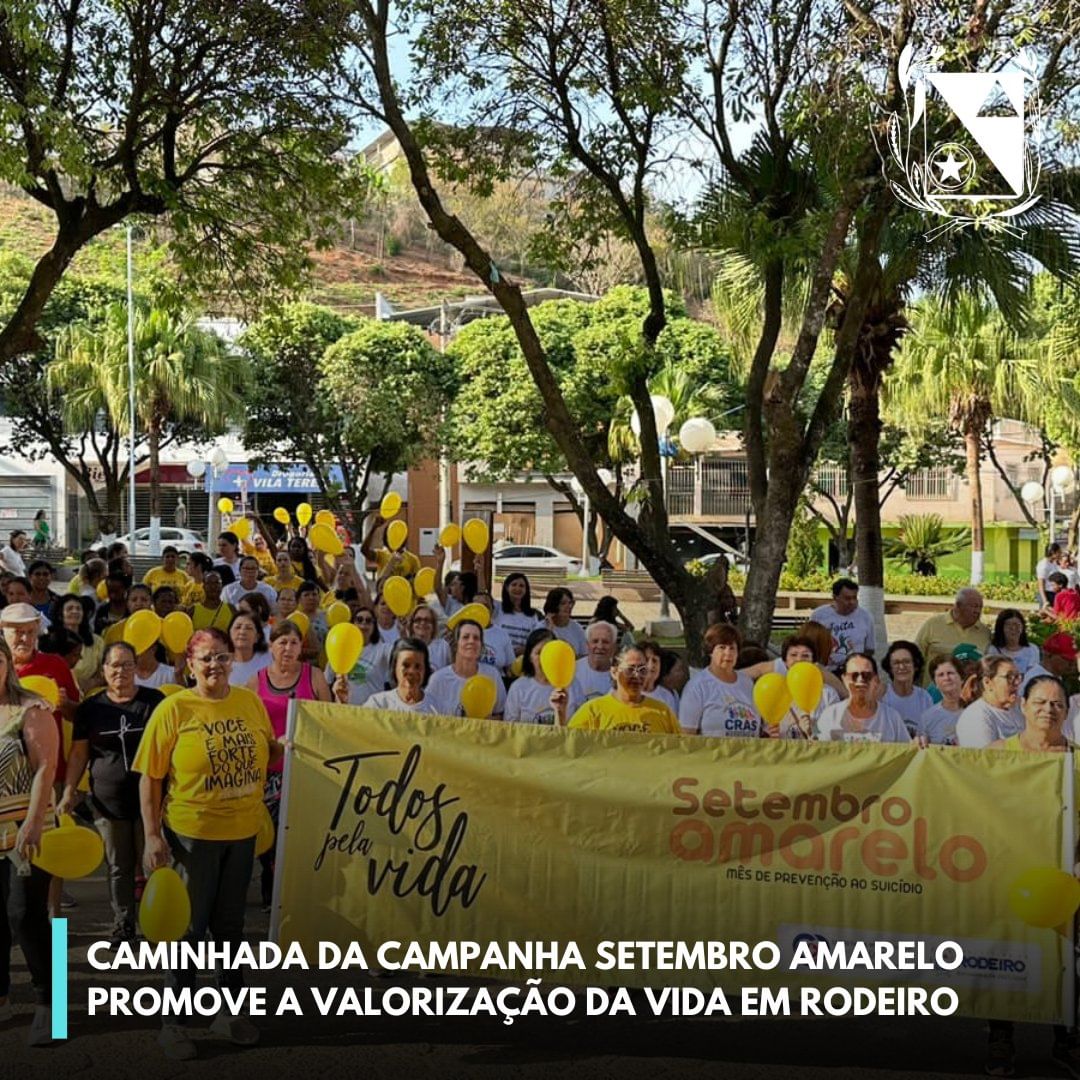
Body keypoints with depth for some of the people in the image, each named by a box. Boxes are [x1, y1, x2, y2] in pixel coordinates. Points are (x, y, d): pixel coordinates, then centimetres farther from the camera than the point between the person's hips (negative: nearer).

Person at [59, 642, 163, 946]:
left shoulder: (155, 701, -2)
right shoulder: (91, 708, 4)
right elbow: (78, 753, 7)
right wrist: (69, 791, -1)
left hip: (149, 800, -2)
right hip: (108, 802, 2)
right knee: (119, 867, 11)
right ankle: (123, 923, 21)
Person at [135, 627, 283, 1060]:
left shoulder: (250, 702, 1)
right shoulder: (174, 709, -12)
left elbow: (269, 752, 16)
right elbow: (149, 777, -10)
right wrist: (152, 835, -14)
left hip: (242, 831, 4)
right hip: (192, 833, -4)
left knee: (229, 923, 17)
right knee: (189, 927, 6)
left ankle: (231, 1009, 31)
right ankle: (174, 1020, 20)